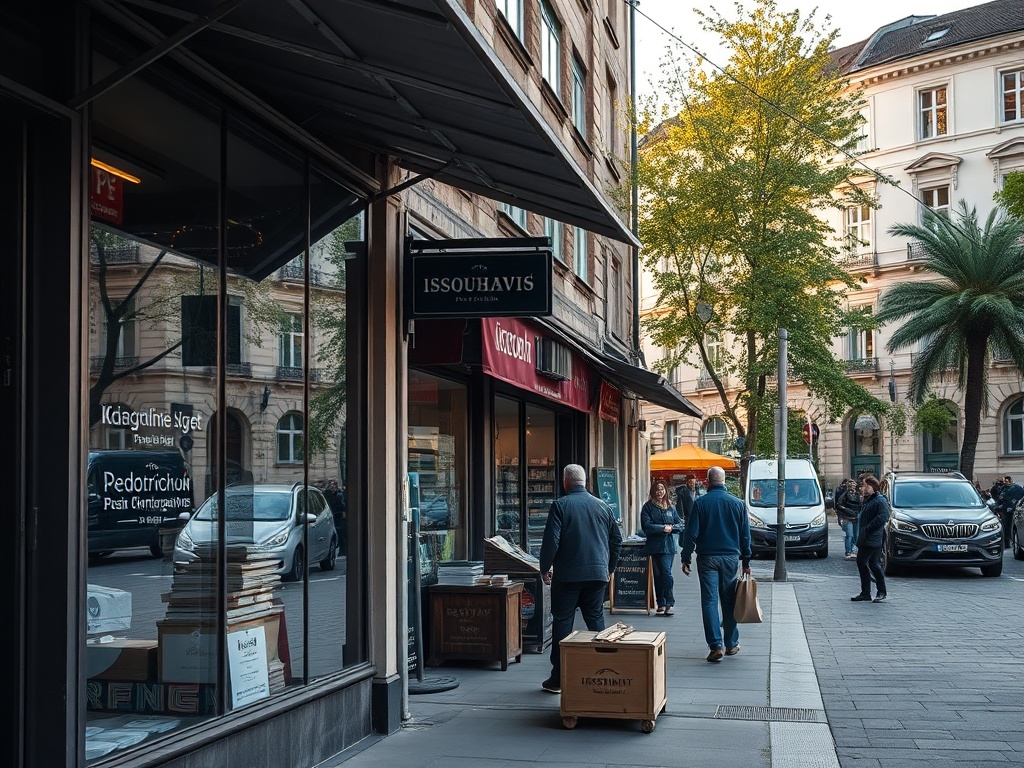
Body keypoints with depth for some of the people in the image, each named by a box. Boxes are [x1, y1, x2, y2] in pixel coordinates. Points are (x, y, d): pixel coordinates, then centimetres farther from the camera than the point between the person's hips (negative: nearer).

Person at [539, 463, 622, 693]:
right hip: (598, 574, 4)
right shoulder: (602, 506, 8)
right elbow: (617, 539, 13)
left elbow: (551, 540, -11)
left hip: (567, 575, -4)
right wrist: (610, 567, 25)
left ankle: (558, 678, 4)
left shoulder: (560, 505, -6)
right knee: (596, 619, 11)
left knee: (562, 621, 3)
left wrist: (545, 568, 2)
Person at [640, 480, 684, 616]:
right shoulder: (648, 507, 2)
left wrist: (671, 528, -8)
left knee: (666, 572, -11)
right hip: (654, 546, -1)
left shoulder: (671, 508, 12)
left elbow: (679, 524, 10)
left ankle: (670, 602, -2)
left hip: (668, 546, 1)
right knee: (658, 574, 4)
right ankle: (661, 604, 12)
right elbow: (646, 526, -8)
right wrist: (663, 528, -10)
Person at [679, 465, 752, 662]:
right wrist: (746, 561, 14)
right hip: (731, 558, 2)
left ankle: (715, 645, -9)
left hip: (707, 559, -2)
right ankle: (731, 644, 19)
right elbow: (745, 535, 7)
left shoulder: (700, 503, -5)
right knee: (729, 601, 12)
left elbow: (691, 533, -6)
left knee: (709, 601, -2)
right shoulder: (737, 503, 2)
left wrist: (686, 559, 2)